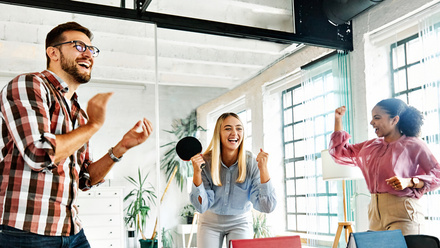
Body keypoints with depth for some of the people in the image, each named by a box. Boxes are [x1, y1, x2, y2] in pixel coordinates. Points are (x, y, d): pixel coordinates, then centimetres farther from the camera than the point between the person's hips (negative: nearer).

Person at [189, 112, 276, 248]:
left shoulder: (252, 162, -18)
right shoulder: (206, 161, -17)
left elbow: (267, 207, -22)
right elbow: (201, 207, -17)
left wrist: (263, 169, -32)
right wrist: (197, 172, -29)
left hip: (240, 222, 0)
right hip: (210, 222, 1)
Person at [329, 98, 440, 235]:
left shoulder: (414, 145, 0)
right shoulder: (370, 146, 17)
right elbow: (339, 153, 23)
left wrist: (409, 182, -18)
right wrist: (338, 120, 17)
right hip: (376, 212, 5)